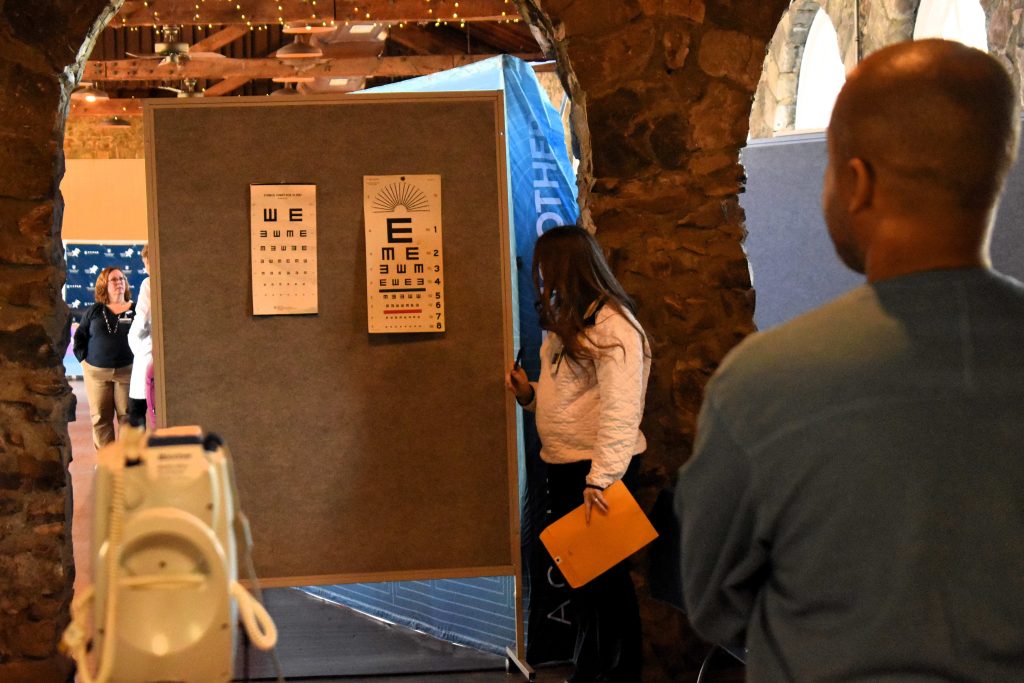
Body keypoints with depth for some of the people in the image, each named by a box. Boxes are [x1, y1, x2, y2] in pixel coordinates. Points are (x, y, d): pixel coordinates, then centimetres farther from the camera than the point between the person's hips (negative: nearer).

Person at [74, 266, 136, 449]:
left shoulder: (135, 310, 3)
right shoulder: (93, 311, 9)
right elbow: (79, 338, 13)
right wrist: (84, 359, 3)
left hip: (126, 371, -2)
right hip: (97, 372, 2)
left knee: (127, 417, -1)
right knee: (100, 418, 4)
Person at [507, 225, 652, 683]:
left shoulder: (613, 326, -16)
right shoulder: (568, 323, 14)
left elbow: (620, 409, -24)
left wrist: (600, 477, -30)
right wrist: (530, 394, 3)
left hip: (598, 471, -9)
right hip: (563, 466, 9)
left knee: (604, 579, 2)